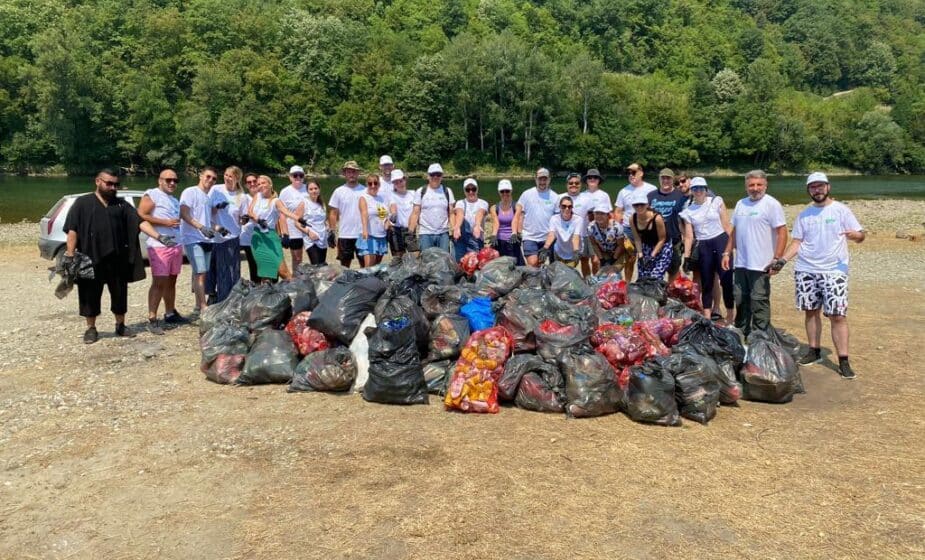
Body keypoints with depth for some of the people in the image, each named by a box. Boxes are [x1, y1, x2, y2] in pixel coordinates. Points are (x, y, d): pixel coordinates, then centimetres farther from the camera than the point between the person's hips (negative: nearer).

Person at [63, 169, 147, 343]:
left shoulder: (122, 204, 10)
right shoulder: (83, 203, 1)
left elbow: (139, 222, 0)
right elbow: (72, 230, -4)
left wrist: (158, 236, -15)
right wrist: (70, 255, -12)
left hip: (117, 258, 3)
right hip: (90, 258, -3)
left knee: (119, 293, 10)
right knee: (90, 294, 5)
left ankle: (120, 326, 24)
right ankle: (91, 329, 17)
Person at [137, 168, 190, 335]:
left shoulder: (175, 200, 22)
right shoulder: (152, 195, -3)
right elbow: (140, 216, -14)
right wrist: (165, 222, -17)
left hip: (176, 245, 8)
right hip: (159, 246, -8)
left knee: (171, 281, 13)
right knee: (159, 282, -10)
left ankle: (170, 313, 21)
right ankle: (152, 320, -7)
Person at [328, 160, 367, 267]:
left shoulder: (365, 190, 3)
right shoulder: (339, 191, 4)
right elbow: (333, 213, 5)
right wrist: (331, 231, -3)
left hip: (362, 234, 0)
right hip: (344, 235, 0)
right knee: (344, 265, 8)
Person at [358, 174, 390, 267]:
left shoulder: (383, 198, 12)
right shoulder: (364, 198, -5)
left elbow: (387, 215, 20)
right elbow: (364, 214, -22)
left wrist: (388, 222, -4)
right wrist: (365, 229, -38)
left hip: (381, 236, 6)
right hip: (369, 236, -6)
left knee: (377, 266, 12)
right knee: (369, 266, -15)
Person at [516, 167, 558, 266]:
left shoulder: (554, 197, 4)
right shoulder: (527, 194, 1)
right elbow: (520, 214, 1)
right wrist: (519, 232, -6)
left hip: (548, 238, 2)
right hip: (530, 237, -2)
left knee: (540, 265, 9)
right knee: (532, 264, -11)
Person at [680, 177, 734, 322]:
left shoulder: (716, 201, 3)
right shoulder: (688, 211, 8)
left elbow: (727, 225, 2)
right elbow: (688, 236, 7)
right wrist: (687, 257, 3)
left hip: (721, 241, -2)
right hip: (703, 247, 2)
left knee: (726, 279, -9)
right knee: (706, 283, 6)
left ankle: (730, 317, 2)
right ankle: (707, 318, 13)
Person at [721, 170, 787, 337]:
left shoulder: (772, 204, -8)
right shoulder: (741, 204, 13)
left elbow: (782, 232, -13)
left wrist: (776, 259, -18)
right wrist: (727, 253, 13)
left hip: (760, 265, -7)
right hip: (740, 262, 7)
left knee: (759, 302, -2)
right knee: (740, 300, 14)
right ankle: (741, 333, 27)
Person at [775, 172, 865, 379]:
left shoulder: (841, 210, -1)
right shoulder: (804, 215, 10)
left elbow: (861, 234, -3)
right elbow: (797, 242, 10)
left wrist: (855, 235, -27)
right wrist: (782, 260, -4)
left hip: (834, 271, -4)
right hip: (805, 270, 4)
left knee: (838, 315, -6)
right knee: (811, 311, 10)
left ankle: (843, 361, -2)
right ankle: (814, 351, 23)